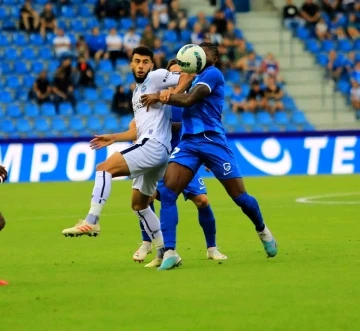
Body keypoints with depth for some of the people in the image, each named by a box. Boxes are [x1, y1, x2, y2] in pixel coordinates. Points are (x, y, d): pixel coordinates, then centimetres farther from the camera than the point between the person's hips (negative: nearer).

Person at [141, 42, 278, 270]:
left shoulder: (213, 74, -5)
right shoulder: (196, 79, 21)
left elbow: (188, 100, -16)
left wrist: (159, 97, -6)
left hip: (212, 140, -7)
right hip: (188, 142, 7)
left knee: (240, 197, 4)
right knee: (167, 193, -14)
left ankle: (263, 231, 33)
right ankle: (170, 252, -17)